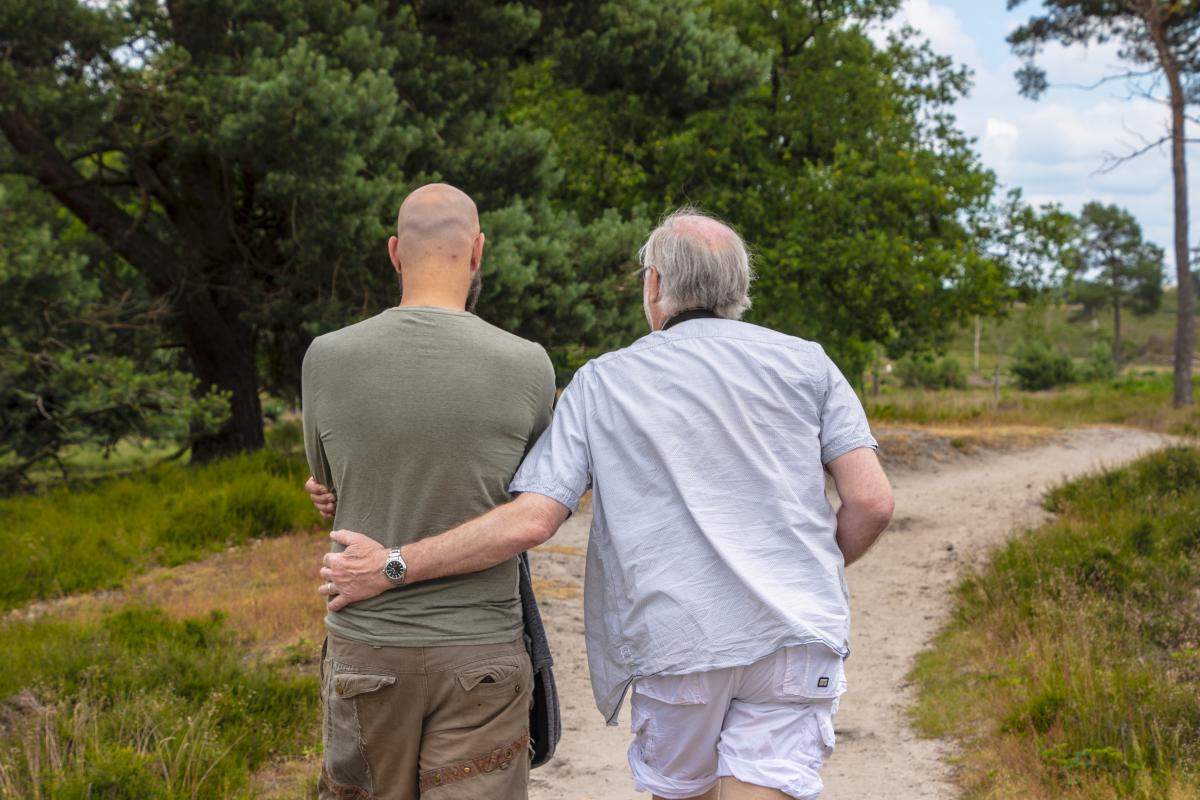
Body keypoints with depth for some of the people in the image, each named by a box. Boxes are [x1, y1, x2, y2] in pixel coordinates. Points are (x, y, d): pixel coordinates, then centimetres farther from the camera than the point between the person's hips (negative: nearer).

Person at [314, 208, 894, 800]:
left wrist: (390, 569, 3)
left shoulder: (603, 383, 5)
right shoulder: (806, 363, 7)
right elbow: (872, 501, -1)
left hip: (676, 642, 0)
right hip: (795, 639, 0)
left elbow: (531, 521, -5)